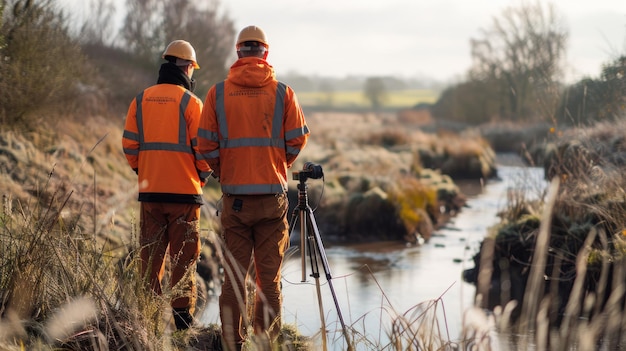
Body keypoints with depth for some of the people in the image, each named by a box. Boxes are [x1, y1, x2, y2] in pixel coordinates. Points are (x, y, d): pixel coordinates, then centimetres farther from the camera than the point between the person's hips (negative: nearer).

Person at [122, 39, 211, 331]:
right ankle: (182, 315, 0)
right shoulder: (190, 102, -6)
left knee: (151, 255, 10)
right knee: (183, 257, 1)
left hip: (150, 189, 4)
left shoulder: (141, 100, 6)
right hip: (184, 190, -4)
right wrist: (203, 175, 8)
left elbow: (129, 144, 6)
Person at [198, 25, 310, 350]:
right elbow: (297, 141, 2)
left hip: (234, 197, 0)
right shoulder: (282, 92, 0)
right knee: (269, 277, 4)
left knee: (233, 275, 6)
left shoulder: (218, 92, 1)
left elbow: (206, 146, 1)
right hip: (273, 193, 0)